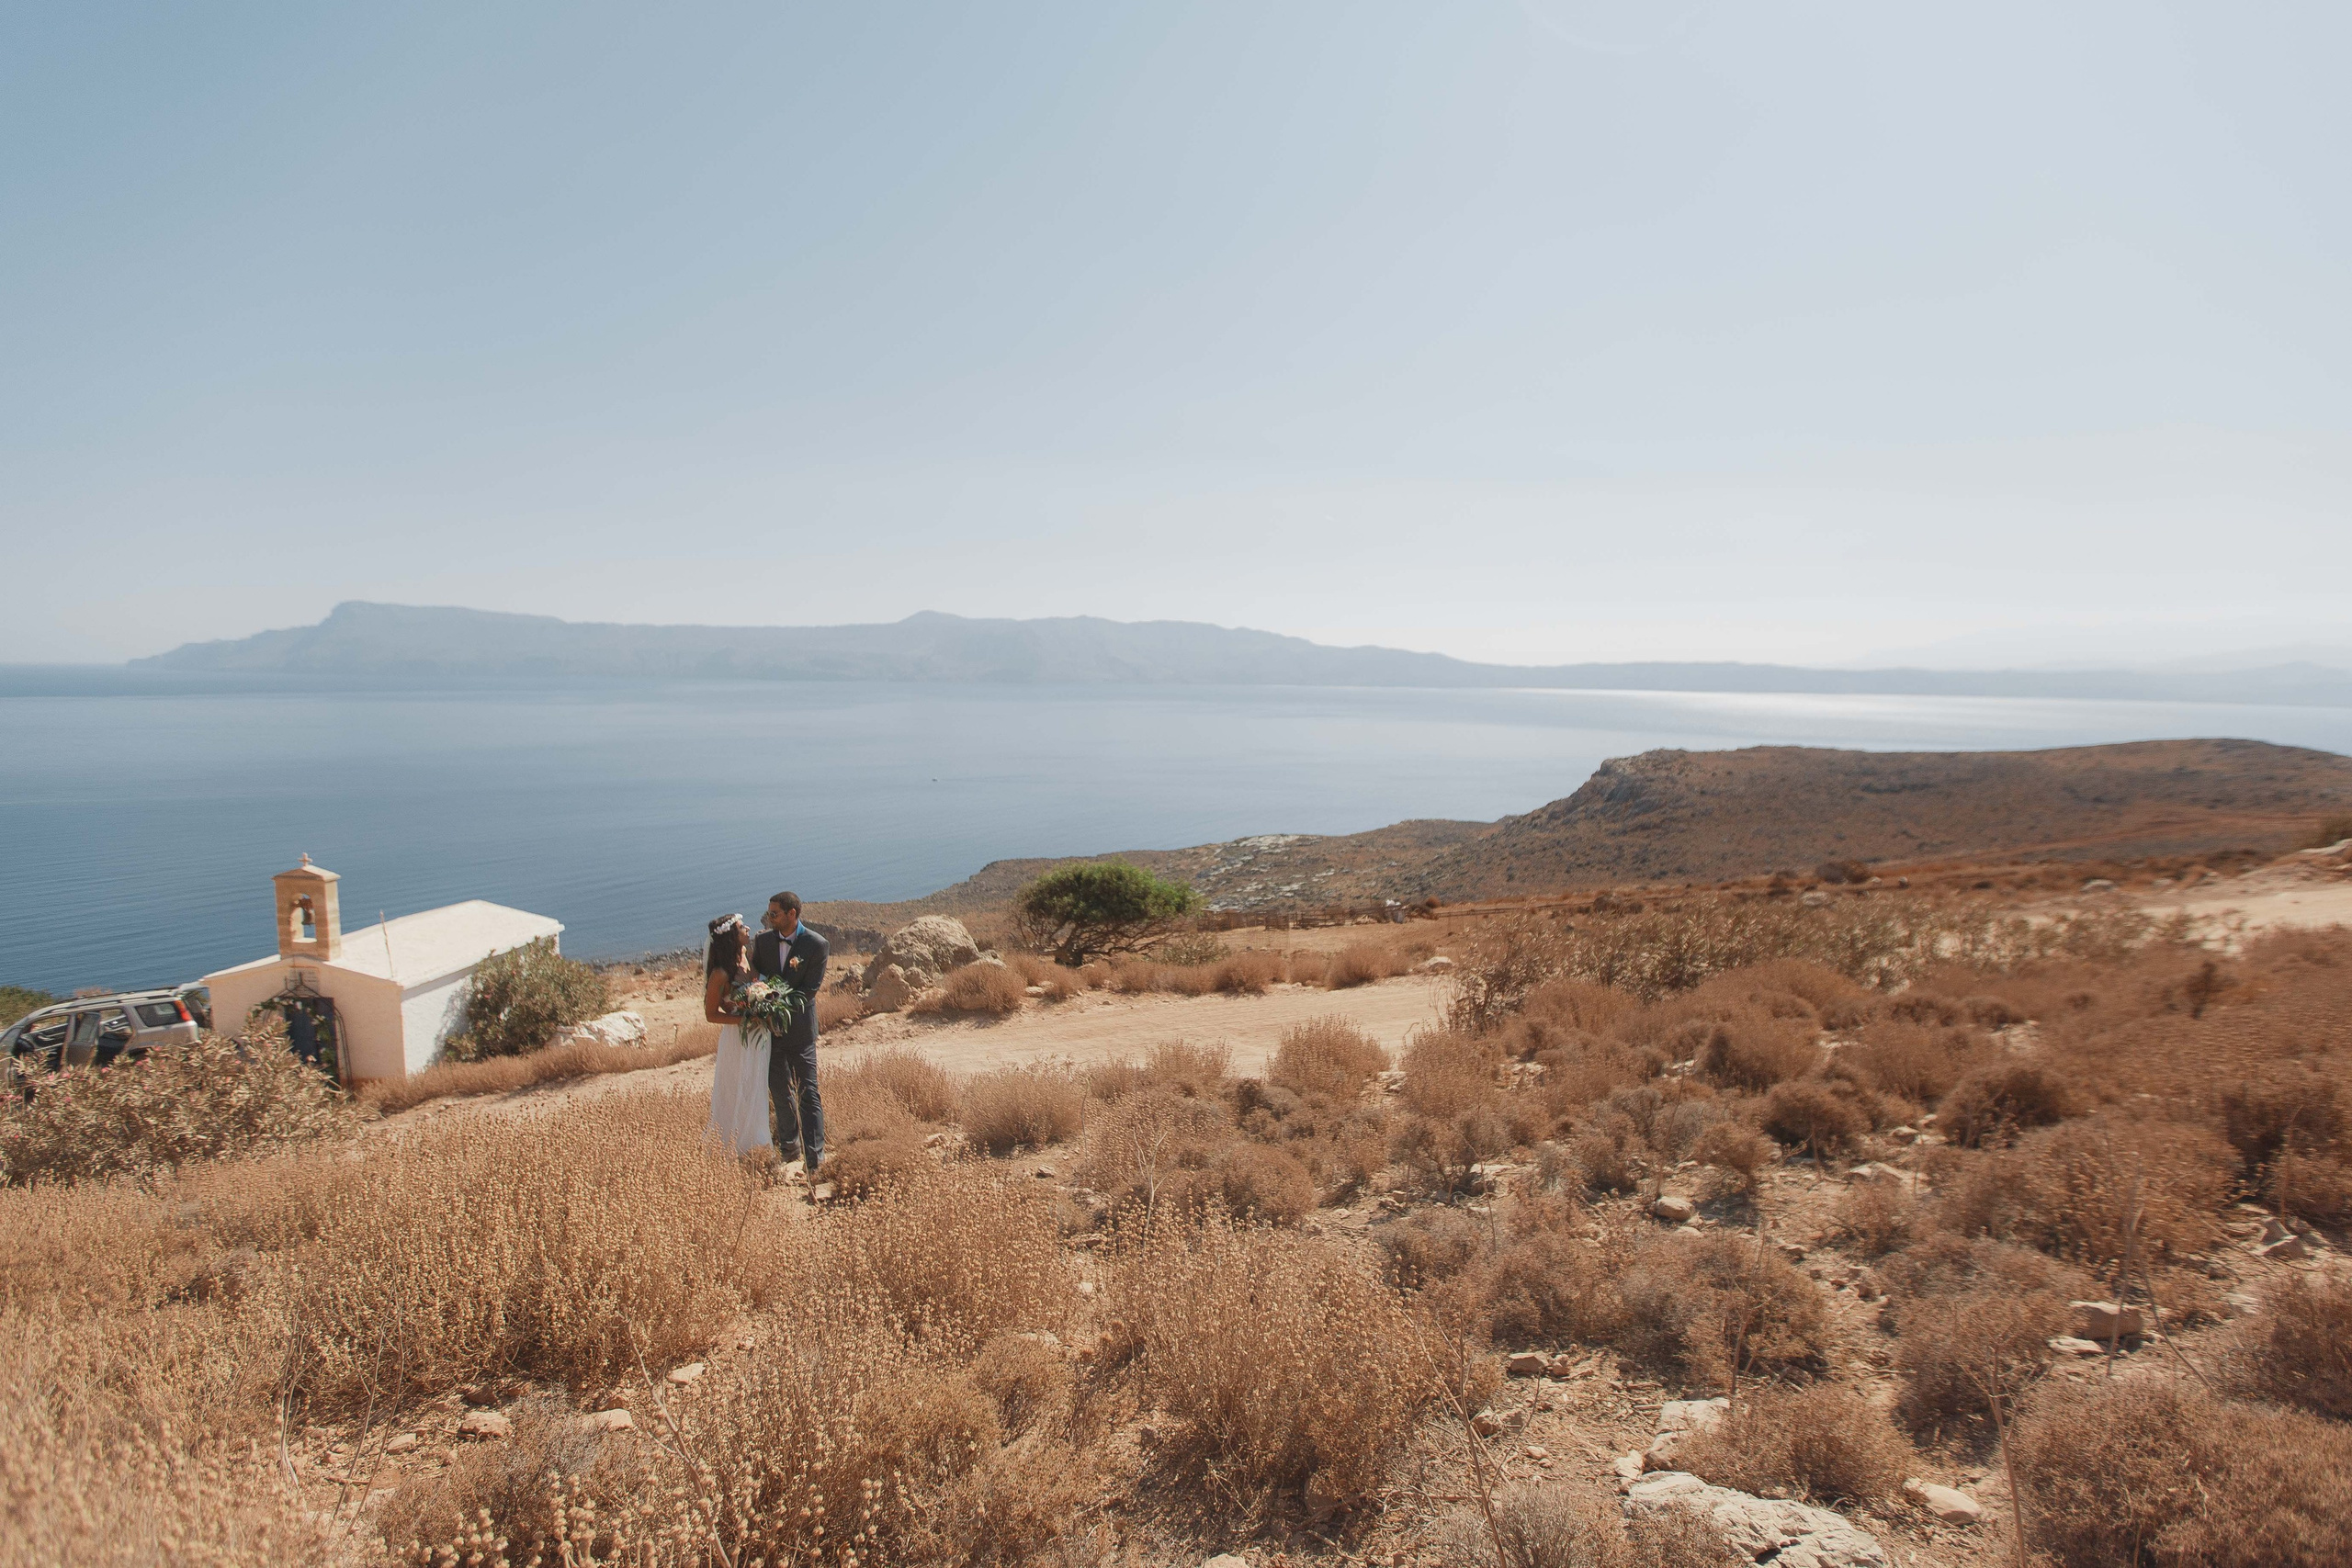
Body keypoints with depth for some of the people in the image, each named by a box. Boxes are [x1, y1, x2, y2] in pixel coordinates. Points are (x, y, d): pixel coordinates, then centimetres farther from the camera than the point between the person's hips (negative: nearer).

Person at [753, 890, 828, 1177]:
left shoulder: (816, 944, -12)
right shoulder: (763, 940, 1)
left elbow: (810, 988, -13)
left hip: (800, 1027, -4)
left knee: (808, 1093, -3)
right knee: (779, 1091, 15)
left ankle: (813, 1158, -1)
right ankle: (788, 1144, 32)